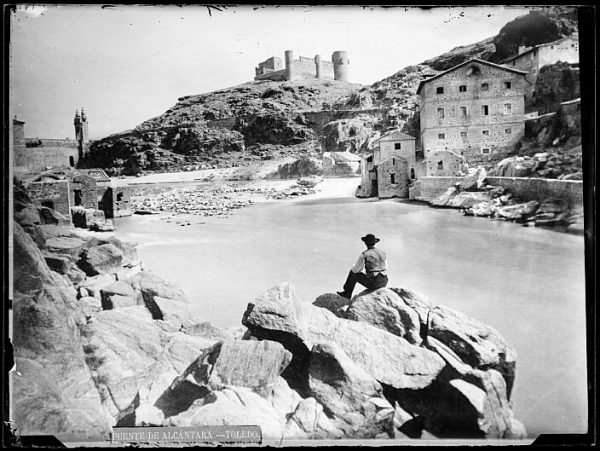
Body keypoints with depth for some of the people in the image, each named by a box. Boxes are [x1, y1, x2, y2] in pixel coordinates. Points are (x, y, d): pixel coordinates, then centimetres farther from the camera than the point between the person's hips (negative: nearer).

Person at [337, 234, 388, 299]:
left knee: (354, 273, 19)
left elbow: (356, 270, -2)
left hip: (372, 283, -5)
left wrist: (353, 268, 24)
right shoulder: (382, 253, 8)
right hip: (384, 283, 5)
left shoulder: (363, 255, -9)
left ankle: (347, 293, 36)